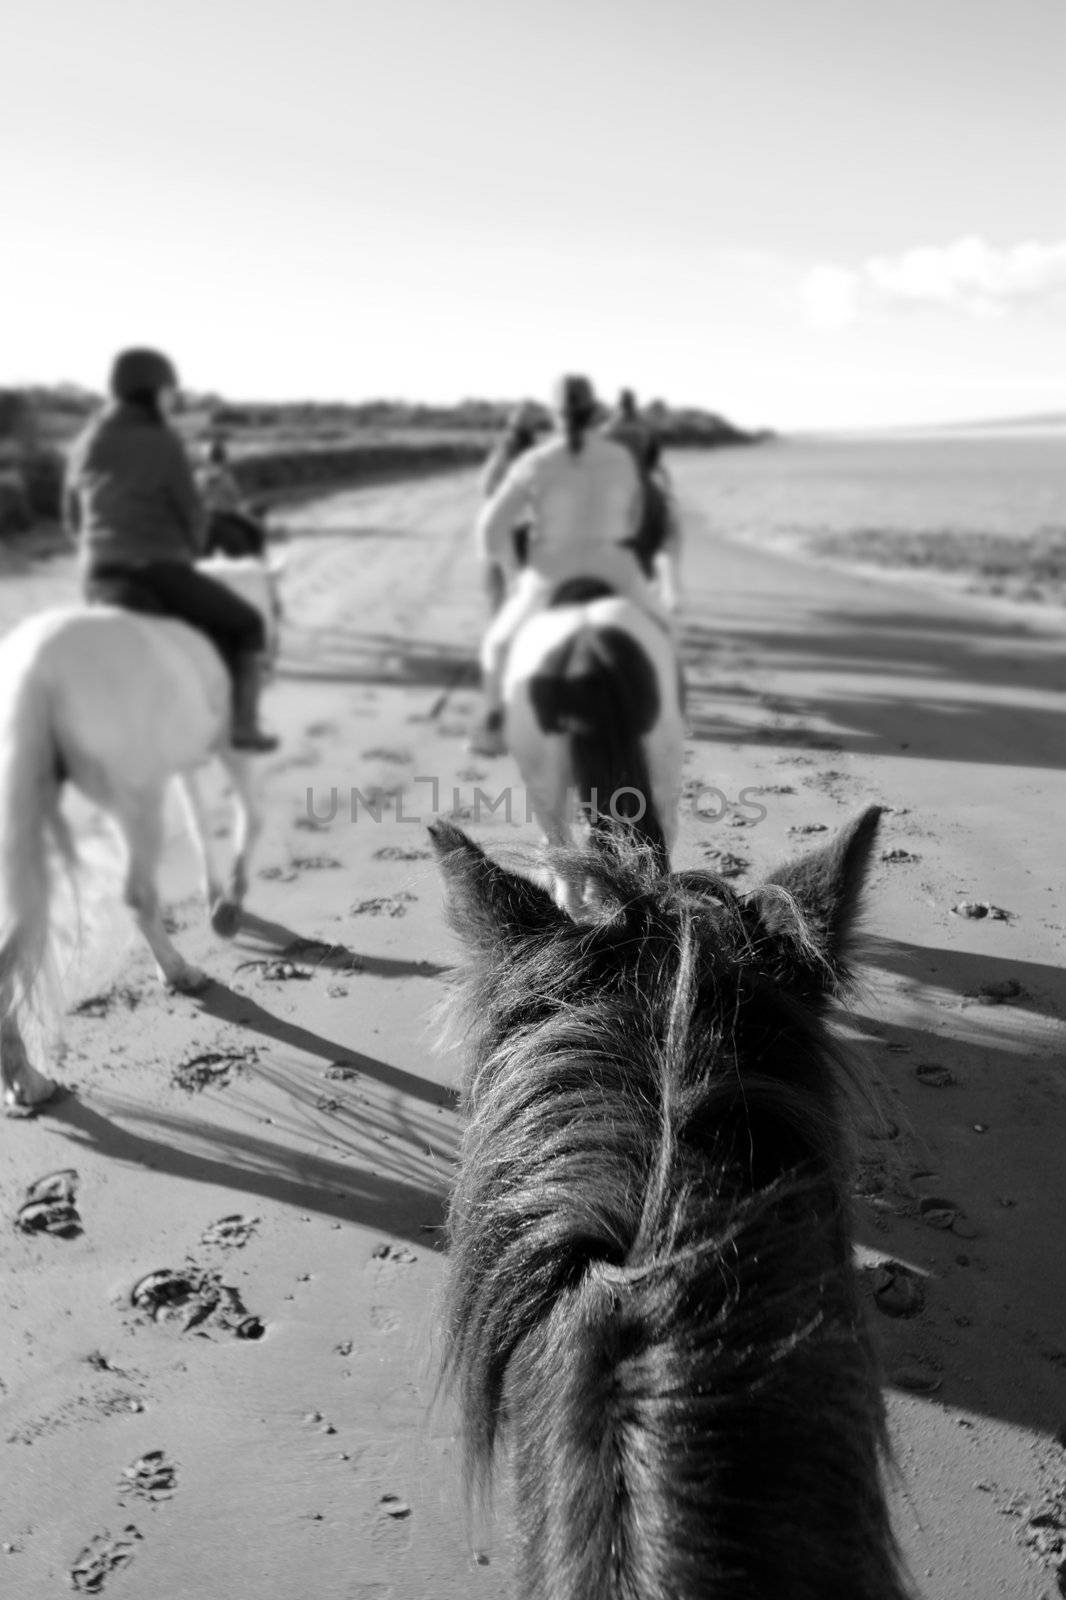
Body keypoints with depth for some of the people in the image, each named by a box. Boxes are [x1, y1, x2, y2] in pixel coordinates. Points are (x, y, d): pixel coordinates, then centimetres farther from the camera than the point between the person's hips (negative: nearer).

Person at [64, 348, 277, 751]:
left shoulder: (84, 446, 10)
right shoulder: (163, 442, -10)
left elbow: (73, 517, 18)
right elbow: (191, 515, -5)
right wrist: (187, 555, 14)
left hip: (100, 580, 6)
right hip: (161, 576, -6)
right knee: (247, 624, 17)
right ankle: (244, 726, 17)